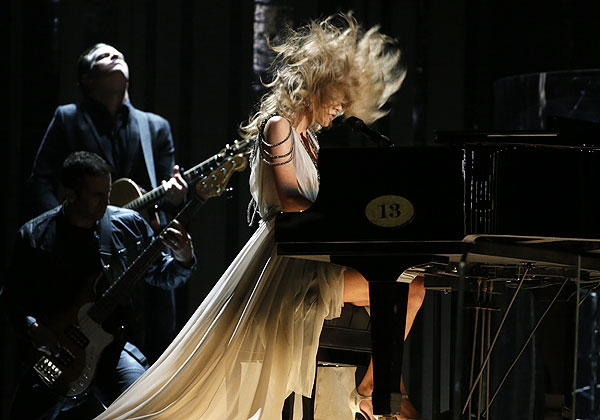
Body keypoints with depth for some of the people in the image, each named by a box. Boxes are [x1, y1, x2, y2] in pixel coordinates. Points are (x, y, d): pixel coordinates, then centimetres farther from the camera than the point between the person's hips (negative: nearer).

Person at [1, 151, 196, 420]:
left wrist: (183, 260, -9)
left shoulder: (129, 225, 3)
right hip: (54, 350, -1)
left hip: (110, 344, 1)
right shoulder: (34, 237, -2)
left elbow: (160, 275, 12)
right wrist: (32, 329, -14)